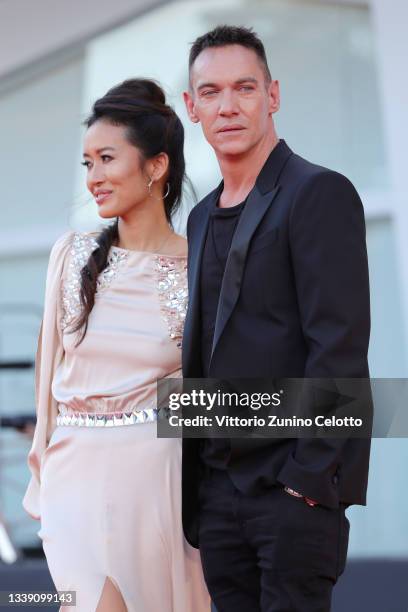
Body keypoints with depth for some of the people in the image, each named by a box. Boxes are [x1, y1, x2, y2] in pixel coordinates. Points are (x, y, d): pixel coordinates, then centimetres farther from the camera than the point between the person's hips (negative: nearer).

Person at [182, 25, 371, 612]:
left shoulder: (320, 194, -7)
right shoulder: (203, 219, 17)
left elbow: (339, 346, -15)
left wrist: (309, 476, -19)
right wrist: (190, 480, 12)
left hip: (295, 482, -7)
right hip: (218, 486, 7)